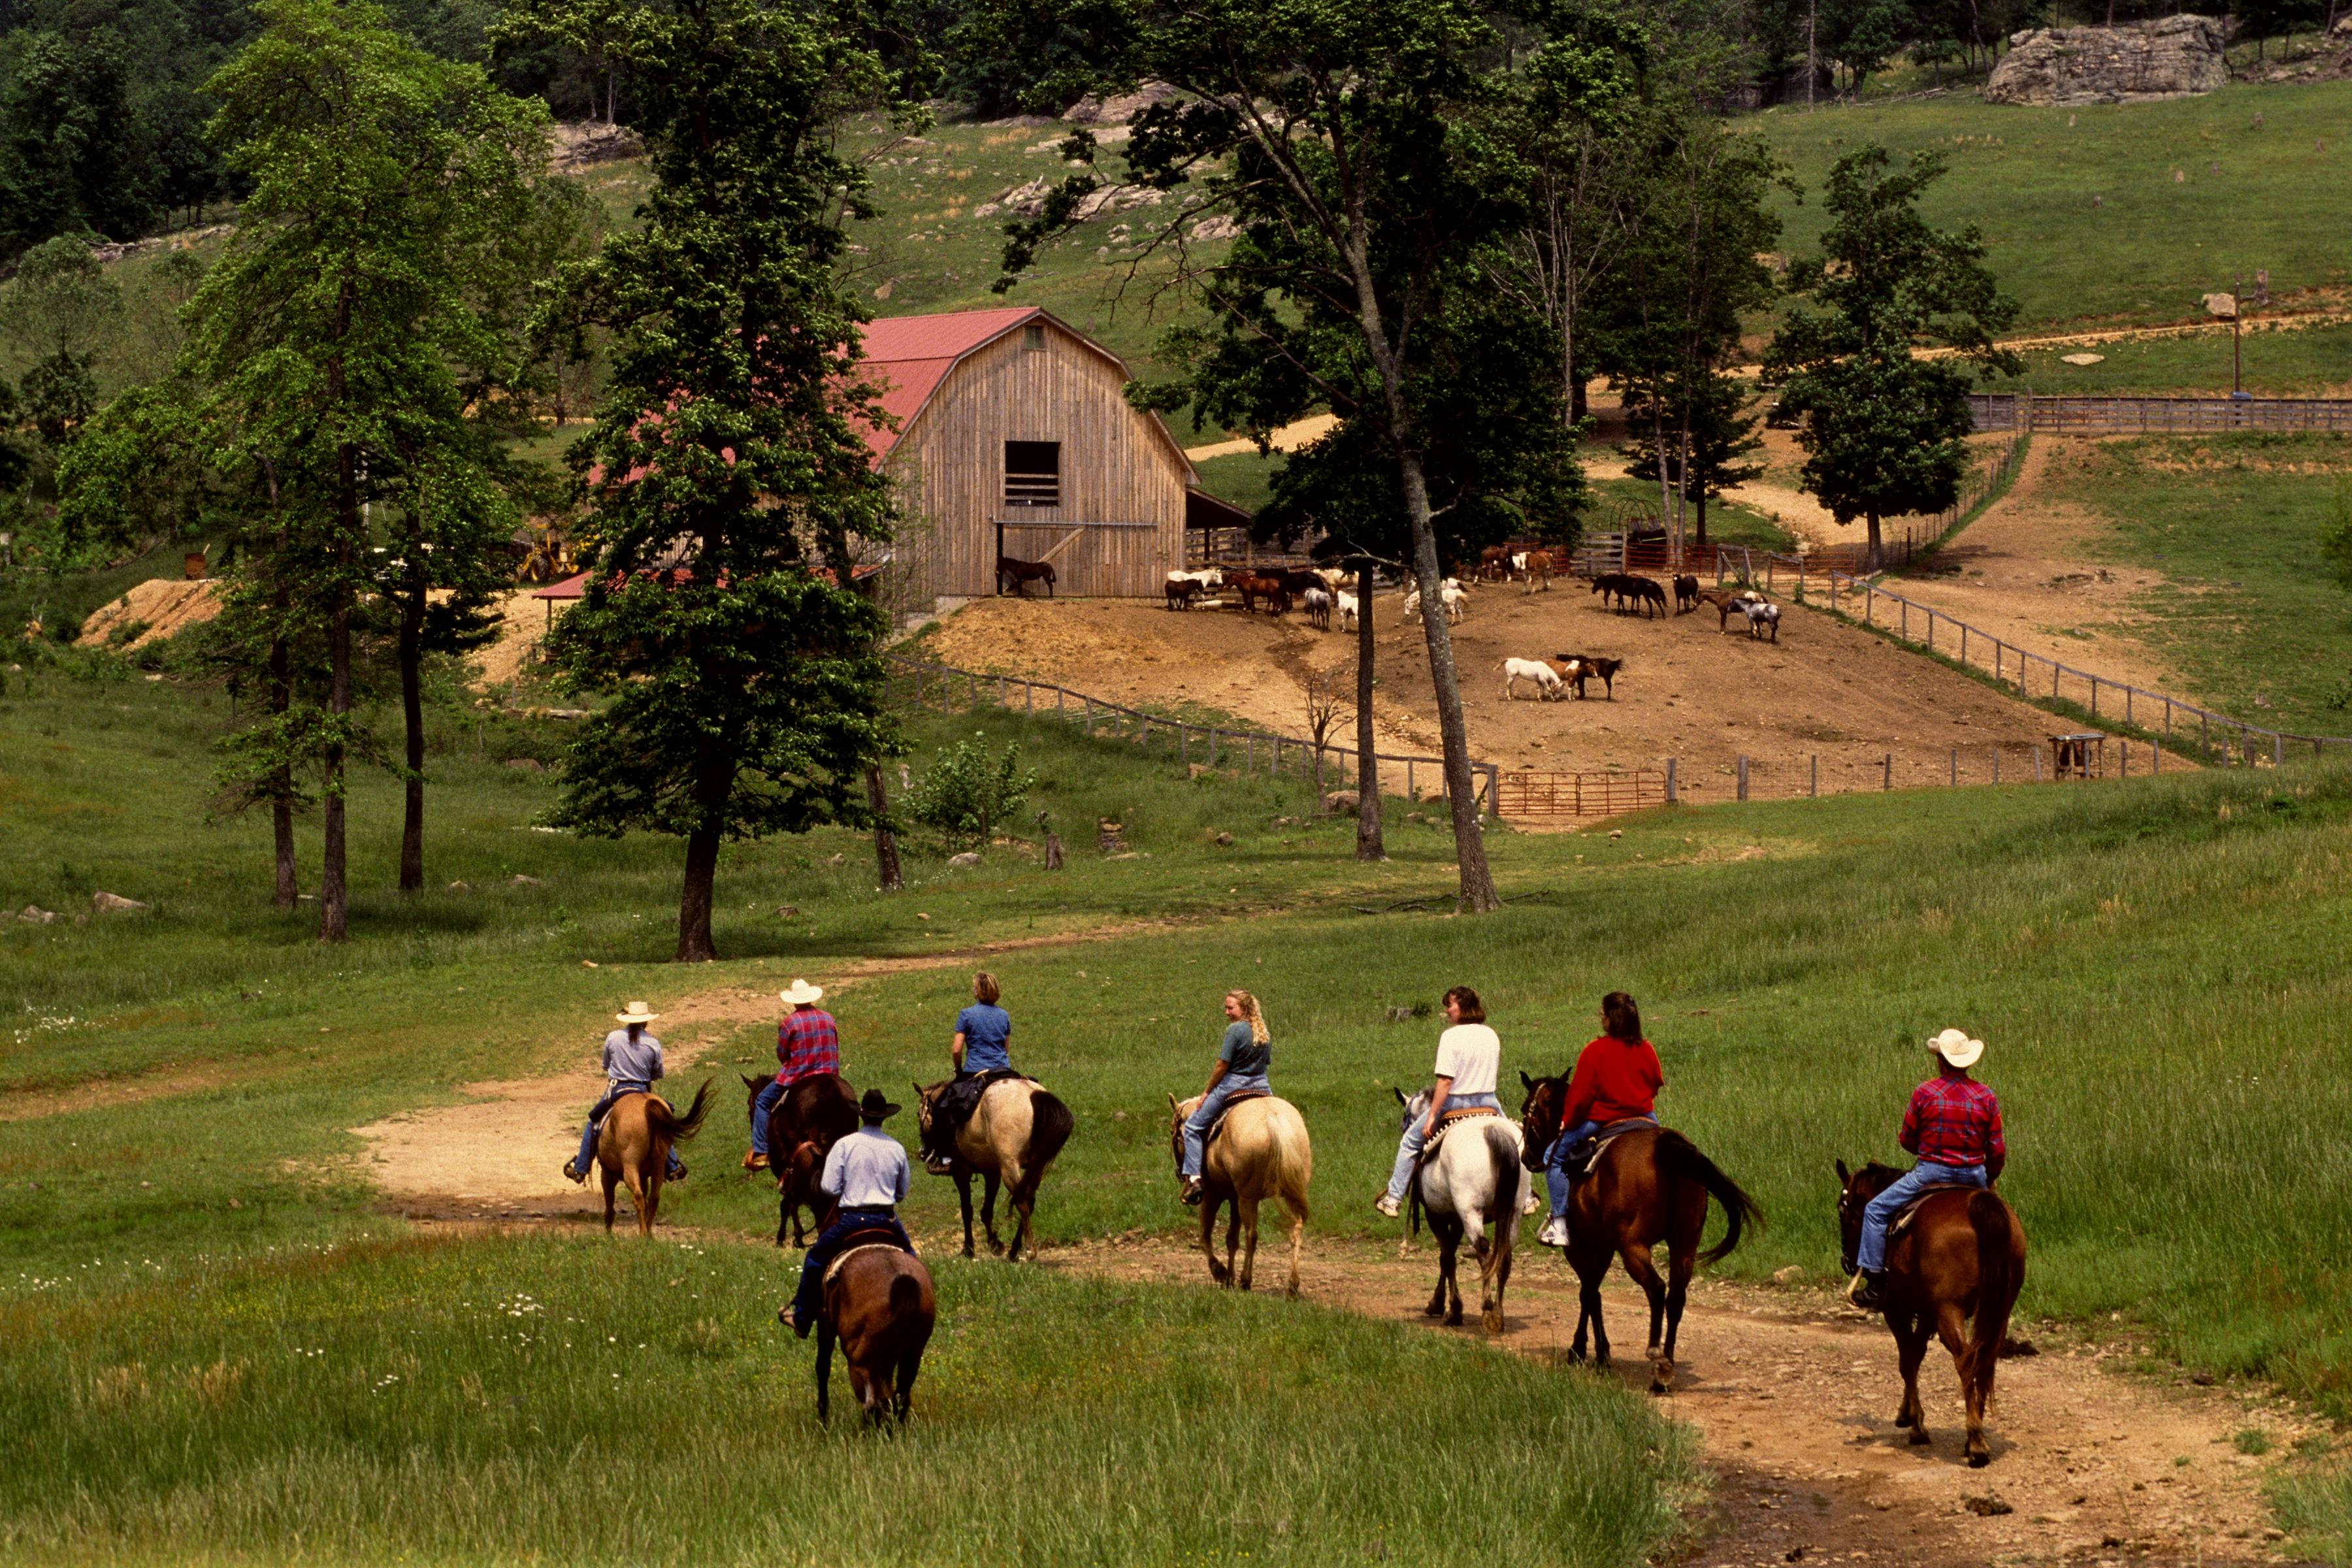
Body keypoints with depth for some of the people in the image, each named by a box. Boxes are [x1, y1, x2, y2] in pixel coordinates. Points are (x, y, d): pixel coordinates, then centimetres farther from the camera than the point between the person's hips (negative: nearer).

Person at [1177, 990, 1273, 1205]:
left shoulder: (1235, 1030, -13)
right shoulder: (1265, 1034, 9)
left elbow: (1222, 1066, -13)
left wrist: (1207, 1092, -3)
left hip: (1232, 1085, -6)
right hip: (1261, 1087, 6)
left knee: (1193, 1126, 3)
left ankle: (1193, 1178, -8)